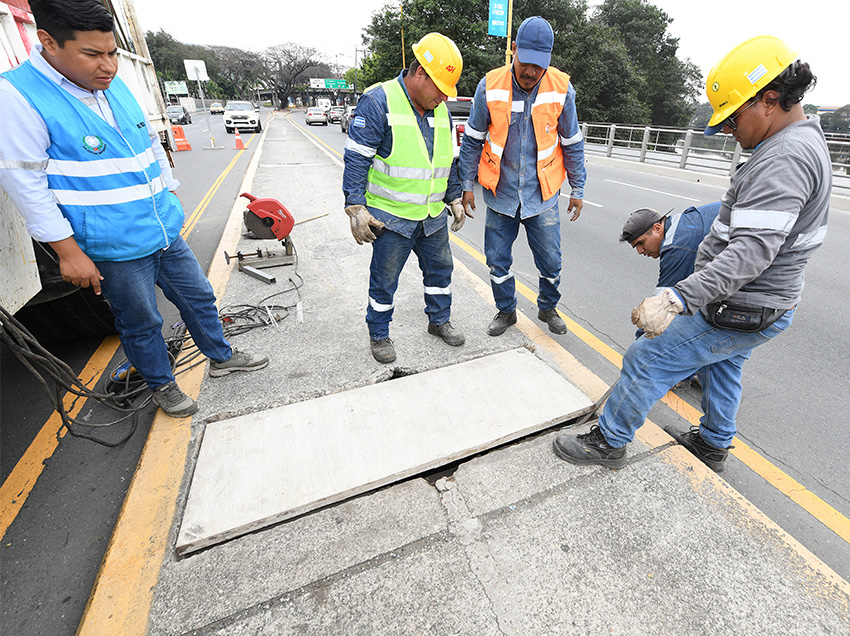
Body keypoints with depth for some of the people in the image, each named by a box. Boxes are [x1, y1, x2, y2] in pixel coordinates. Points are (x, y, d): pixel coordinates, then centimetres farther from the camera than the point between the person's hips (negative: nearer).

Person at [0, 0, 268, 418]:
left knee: (199, 298, 16)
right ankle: (162, 386, 31)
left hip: (167, 234, 6)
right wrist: (68, 252, -14)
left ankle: (221, 357, 37)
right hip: (116, 251, -6)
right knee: (141, 324, 9)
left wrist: (170, 201, 20)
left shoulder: (116, 87, 8)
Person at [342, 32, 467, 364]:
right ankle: (379, 335, 23)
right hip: (391, 216, -6)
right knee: (384, 279, 5)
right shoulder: (378, 101, -10)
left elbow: (448, 161, 20)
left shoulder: (440, 110, 11)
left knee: (440, 268, 15)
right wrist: (356, 207, -19)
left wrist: (454, 198, 19)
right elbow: (356, 158, -13)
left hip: (433, 216, 7)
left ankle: (439, 320, 36)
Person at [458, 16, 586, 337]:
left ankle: (548, 308, 33)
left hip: (542, 194, 0)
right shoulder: (490, 87, -8)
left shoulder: (561, 89, -6)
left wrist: (577, 190, 6)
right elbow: (472, 141, 2)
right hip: (500, 193, 0)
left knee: (550, 260, 7)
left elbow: (572, 145, 3)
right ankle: (506, 311, 29)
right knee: (497, 259, 6)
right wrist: (467, 186, 2)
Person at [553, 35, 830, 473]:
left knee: (646, 360, -4)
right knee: (722, 364, 27)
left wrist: (677, 299, -44)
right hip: (766, 304, 11)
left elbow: (752, 251, -36)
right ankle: (712, 445, 48)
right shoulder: (803, 141, 12)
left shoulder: (784, 159, -24)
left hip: (740, 311, -11)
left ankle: (608, 442, 12)